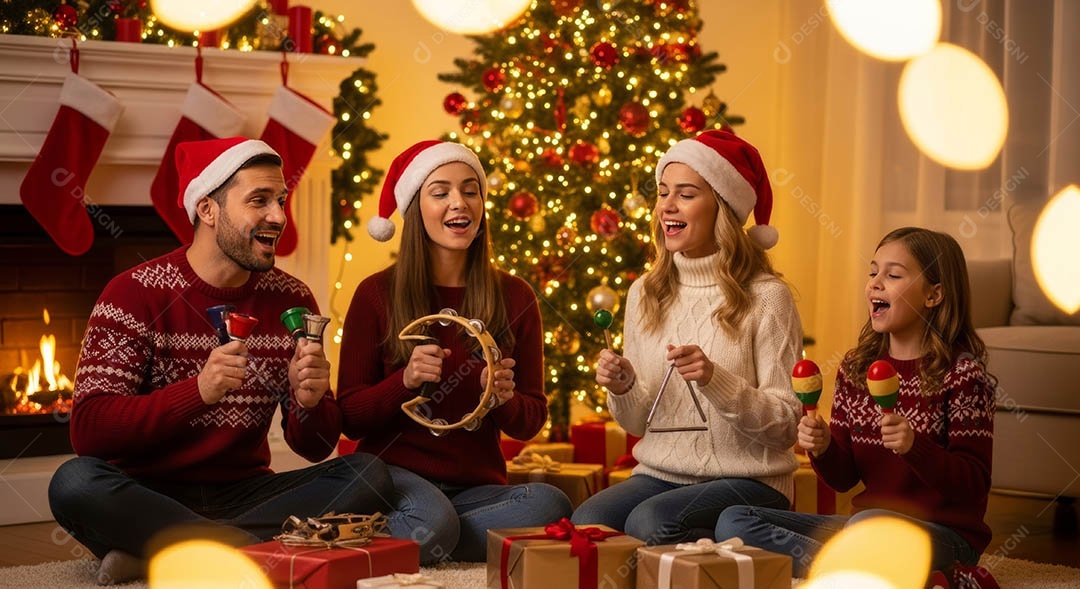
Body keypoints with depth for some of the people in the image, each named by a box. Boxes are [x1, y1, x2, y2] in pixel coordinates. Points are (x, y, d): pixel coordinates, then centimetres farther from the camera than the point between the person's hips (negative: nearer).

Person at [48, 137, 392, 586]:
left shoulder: (291, 300, 4)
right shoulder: (135, 295, -6)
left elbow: (315, 447, 6)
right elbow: (88, 430, -17)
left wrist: (310, 402, -18)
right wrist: (198, 391, -30)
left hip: (244, 493, 4)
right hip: (149, 494, -3)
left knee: (368, 475, -19)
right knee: (75, 482, -34)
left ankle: (152, 549, -21)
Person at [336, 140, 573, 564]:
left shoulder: (514, 297, 6)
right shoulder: (377, 295, 1)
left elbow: (531, 421, 10)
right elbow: (350, 419, 1)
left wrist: (505, 399, -13)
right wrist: (405, 381, -17)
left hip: (476, 487, 4)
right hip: (398, 475, -4)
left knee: (551, 505, -30)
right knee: (432, 521, -39)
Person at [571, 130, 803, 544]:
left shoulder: (765, 297, -7)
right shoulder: (644, 294, 9)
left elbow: (785, 425, -10)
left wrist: (715, 379, -23)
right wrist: (623, 389, -8)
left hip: (747, 482, -4)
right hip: (660, 474, 4)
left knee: (651, 522, -32)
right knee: (585, 523, -27)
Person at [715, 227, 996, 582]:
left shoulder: (962, 373, -8)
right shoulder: (855, 368, 9)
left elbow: (974, 485, -11)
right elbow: (844, 478, 12)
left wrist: (915, 448, -27)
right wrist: (822, 449, -10)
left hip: (946, 534, -7)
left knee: (869, 523, -41)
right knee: (734, 522, -7)